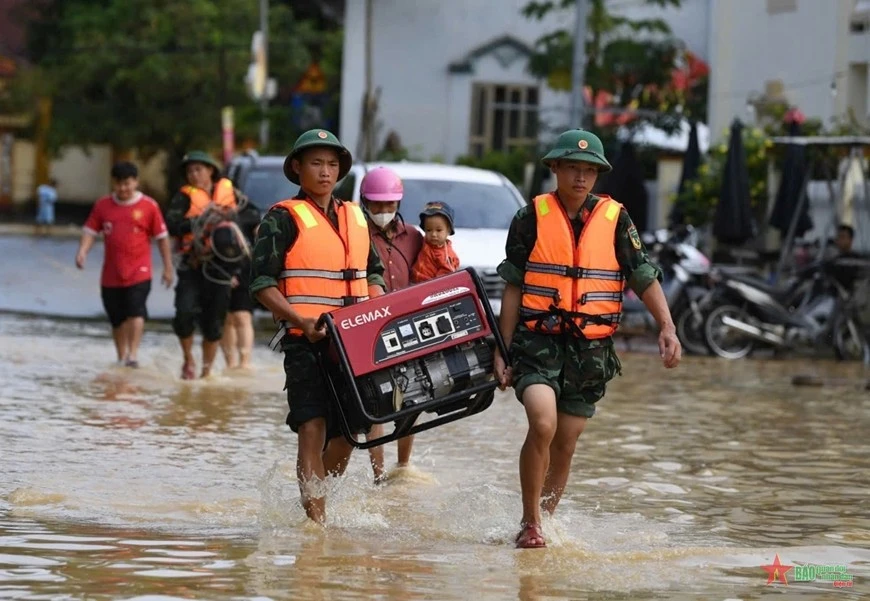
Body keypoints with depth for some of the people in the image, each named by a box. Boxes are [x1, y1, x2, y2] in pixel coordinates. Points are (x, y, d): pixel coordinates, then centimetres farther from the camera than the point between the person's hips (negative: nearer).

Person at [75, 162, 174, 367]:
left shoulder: (148, 206, -2)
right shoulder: (103, 205, 6)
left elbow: (162, 237, 3)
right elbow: (90, 231, 7)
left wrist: (168, 267, 3)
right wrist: (83, 251, -13)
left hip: (139, 272, -3)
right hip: (111, 273, 3)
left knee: (136, 311, -18)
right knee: (117, 318, 10)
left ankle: (133, 354, -21)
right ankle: (121, 358, 23)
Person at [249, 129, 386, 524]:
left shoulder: (356, 217, 17)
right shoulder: (283, 219, -1)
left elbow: (373, 273, 26)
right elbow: (262, 284, -7)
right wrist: (301, 320, -19)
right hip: (305, 343, -6)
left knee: (346, 431, 7)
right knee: (312, 428, -13)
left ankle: (317, 501, 24)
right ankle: (316, 520, -15)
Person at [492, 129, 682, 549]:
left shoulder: (615, 220, 4)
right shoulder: (531, 219, 1)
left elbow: (645, 278, 2)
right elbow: (513, 289, 5)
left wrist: (667, 328, -13)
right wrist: (502, 352, 3)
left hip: (590, 350, 2)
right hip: (538, 342, -2)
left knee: (565, 446, 7)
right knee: (542, 424, -22)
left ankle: (546, 518, 26)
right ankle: (529, 525, -10)